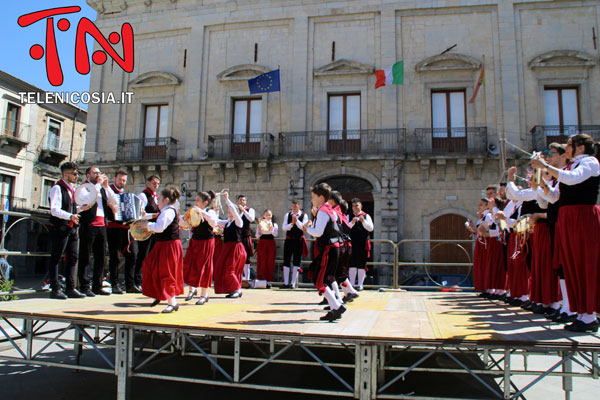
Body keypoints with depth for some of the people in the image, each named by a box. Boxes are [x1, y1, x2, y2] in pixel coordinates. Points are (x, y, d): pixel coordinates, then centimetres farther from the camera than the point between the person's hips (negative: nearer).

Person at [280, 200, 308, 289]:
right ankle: (286, 283, 7)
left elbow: (303, 227, -12)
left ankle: (293, 283, 5)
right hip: (289, 240, 2)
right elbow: (284, 228, -3)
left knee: (296, 261, 1)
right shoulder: (287, 215, 6)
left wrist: (296, 220, -24)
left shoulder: (304, 216, 1)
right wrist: (292, 223, -18)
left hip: (299, 240, -2)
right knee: (286, 261, 1)